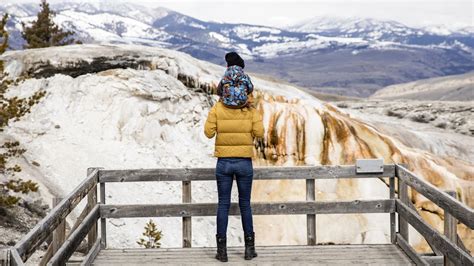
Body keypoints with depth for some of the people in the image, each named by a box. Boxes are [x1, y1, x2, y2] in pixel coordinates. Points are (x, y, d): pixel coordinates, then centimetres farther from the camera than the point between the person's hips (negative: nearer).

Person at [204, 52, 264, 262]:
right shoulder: (250, 109, -4)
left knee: (223, 205, 6)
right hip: (245, 162, 0)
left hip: (224, 162, 0)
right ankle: (249, 248, 14)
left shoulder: (217, 108, -5)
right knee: (245, 204, 11)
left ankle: (222, 249, 6)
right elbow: (259, 132, -9)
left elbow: (208, 132, -5)